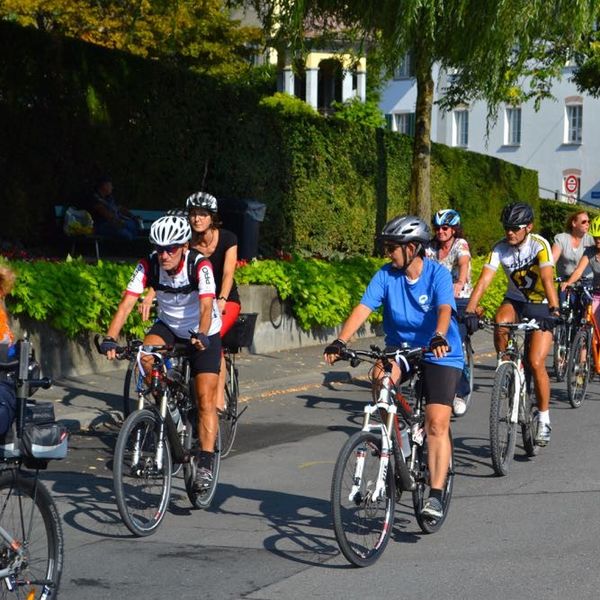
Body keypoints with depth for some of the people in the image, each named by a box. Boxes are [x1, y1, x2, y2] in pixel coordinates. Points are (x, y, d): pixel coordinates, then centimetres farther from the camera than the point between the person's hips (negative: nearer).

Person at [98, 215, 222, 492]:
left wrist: (201, 335, -59)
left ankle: (205, 464, -8)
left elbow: (206, 306, -40)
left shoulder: (200, 266, -28)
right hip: (168, 326, 3)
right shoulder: (148, 266, -20)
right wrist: (110, 338, -42)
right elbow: (127, 302, -28)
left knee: (205, 399, -12)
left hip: (203, 334, -3)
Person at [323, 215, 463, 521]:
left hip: (439, 355, -3)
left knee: (437, 424, -15)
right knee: (381, 376, -31)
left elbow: (444, 310, -30)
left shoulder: (438, 274, -14)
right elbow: (363, 308, -16)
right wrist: (340, 341, -31)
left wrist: (439, 337, -51)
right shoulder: (385, 275, -5)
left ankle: (436, 494, -9)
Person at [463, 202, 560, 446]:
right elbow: (484, 279, -23)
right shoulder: (500, 248, -13)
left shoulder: (539, 245, -22)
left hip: (541, 306, -3)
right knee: (501, 323, -34)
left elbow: (547, 279, -34)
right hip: (515, 300, 3)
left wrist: (553, 310, -49)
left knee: (536, 363, -15)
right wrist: (470, 311, -36)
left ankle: (544, 420, 0)